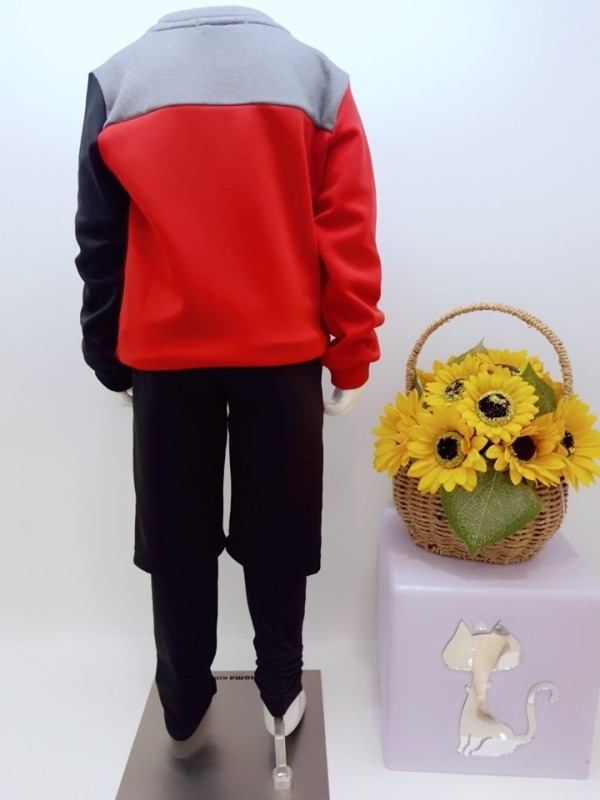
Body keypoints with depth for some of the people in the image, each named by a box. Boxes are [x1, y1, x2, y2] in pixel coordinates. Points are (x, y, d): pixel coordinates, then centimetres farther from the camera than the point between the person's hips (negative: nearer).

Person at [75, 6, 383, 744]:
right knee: (277, 533, 15)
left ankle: (182, 702, 30)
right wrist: (351, 359, 2)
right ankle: (281, 690, 29)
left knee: (176, 538, 15)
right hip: (283, 351, 0)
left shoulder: (115, 80, 5)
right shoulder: (317, 76, 2)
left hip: (163, 352, 1)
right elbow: (348, 238, -4)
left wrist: (107, 354, 12)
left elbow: (99, 240, 4)